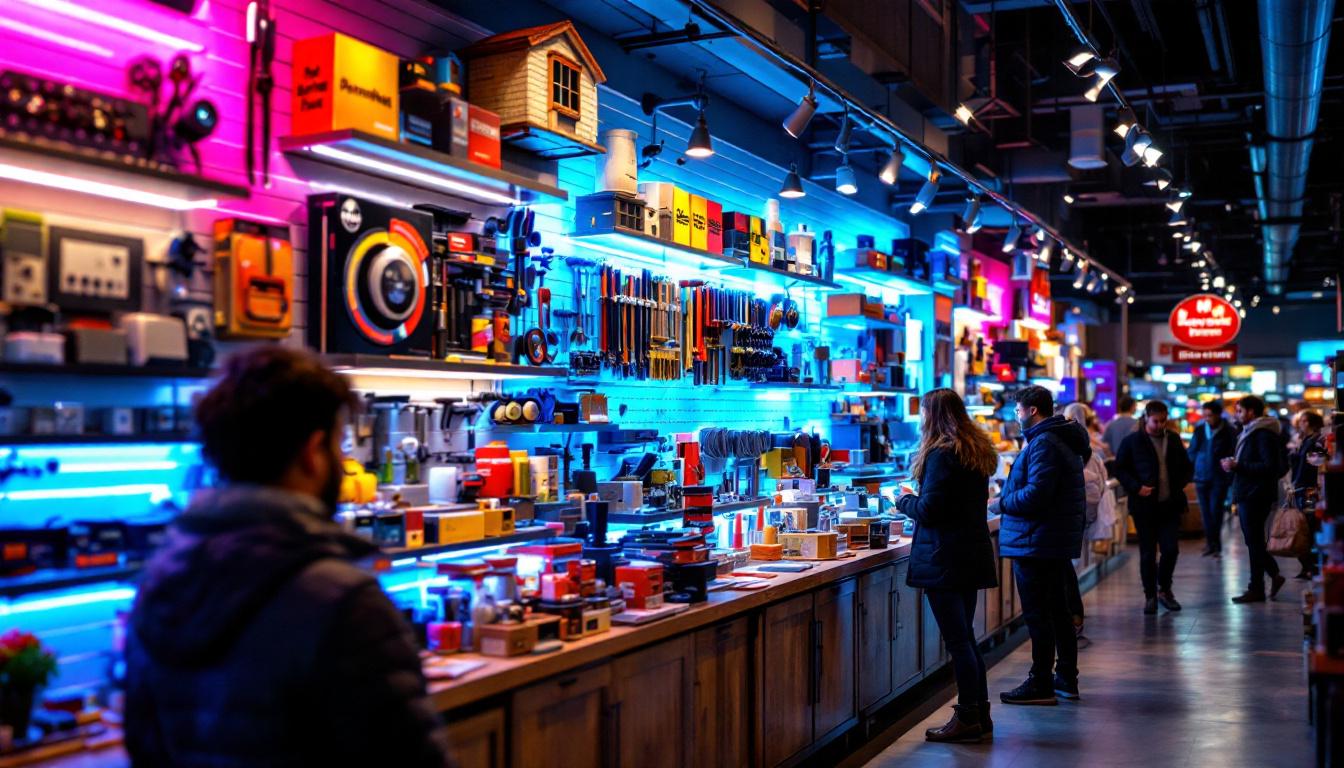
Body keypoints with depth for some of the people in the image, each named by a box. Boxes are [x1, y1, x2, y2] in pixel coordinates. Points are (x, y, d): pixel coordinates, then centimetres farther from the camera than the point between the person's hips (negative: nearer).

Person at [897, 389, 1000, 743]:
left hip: (944, 558, -9)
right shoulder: (978, 450, 14)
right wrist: (915, 501, 22)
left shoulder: (941, 454, -15)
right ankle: (980, 715, 21)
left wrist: (905, 500, 2)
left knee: (957, 640, -3)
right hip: (973, 554, 9)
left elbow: (929, 510, -18)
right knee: (965, 636, 16)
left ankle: (968, 719, 3)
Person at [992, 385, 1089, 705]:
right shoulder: (1065, 440, 15)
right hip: (1059, 541, 11)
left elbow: (1035, 494, -27)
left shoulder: (1044, 444, -19)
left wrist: (1002, 503, -11)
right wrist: (1008, 500, 12)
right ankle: (1066, 679, 26)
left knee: (1037, 614, -3)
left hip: (1036, 542, -11)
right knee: (1058, 611, 17)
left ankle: (1041, 685, 3)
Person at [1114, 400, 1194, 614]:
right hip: (1145, 505, -3)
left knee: (1171, 549, 0)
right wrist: (1136, 487, -13)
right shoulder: (1132, 441, -1)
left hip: (1170, 504, 3)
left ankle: (1164, 589, 22)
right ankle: (1150, 595, 16)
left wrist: (1179, 485, -1)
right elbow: (1120, 469, 0)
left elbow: (1187, 467, 18)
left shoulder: (1174, 440, 9)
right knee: (1147, 553, 3)